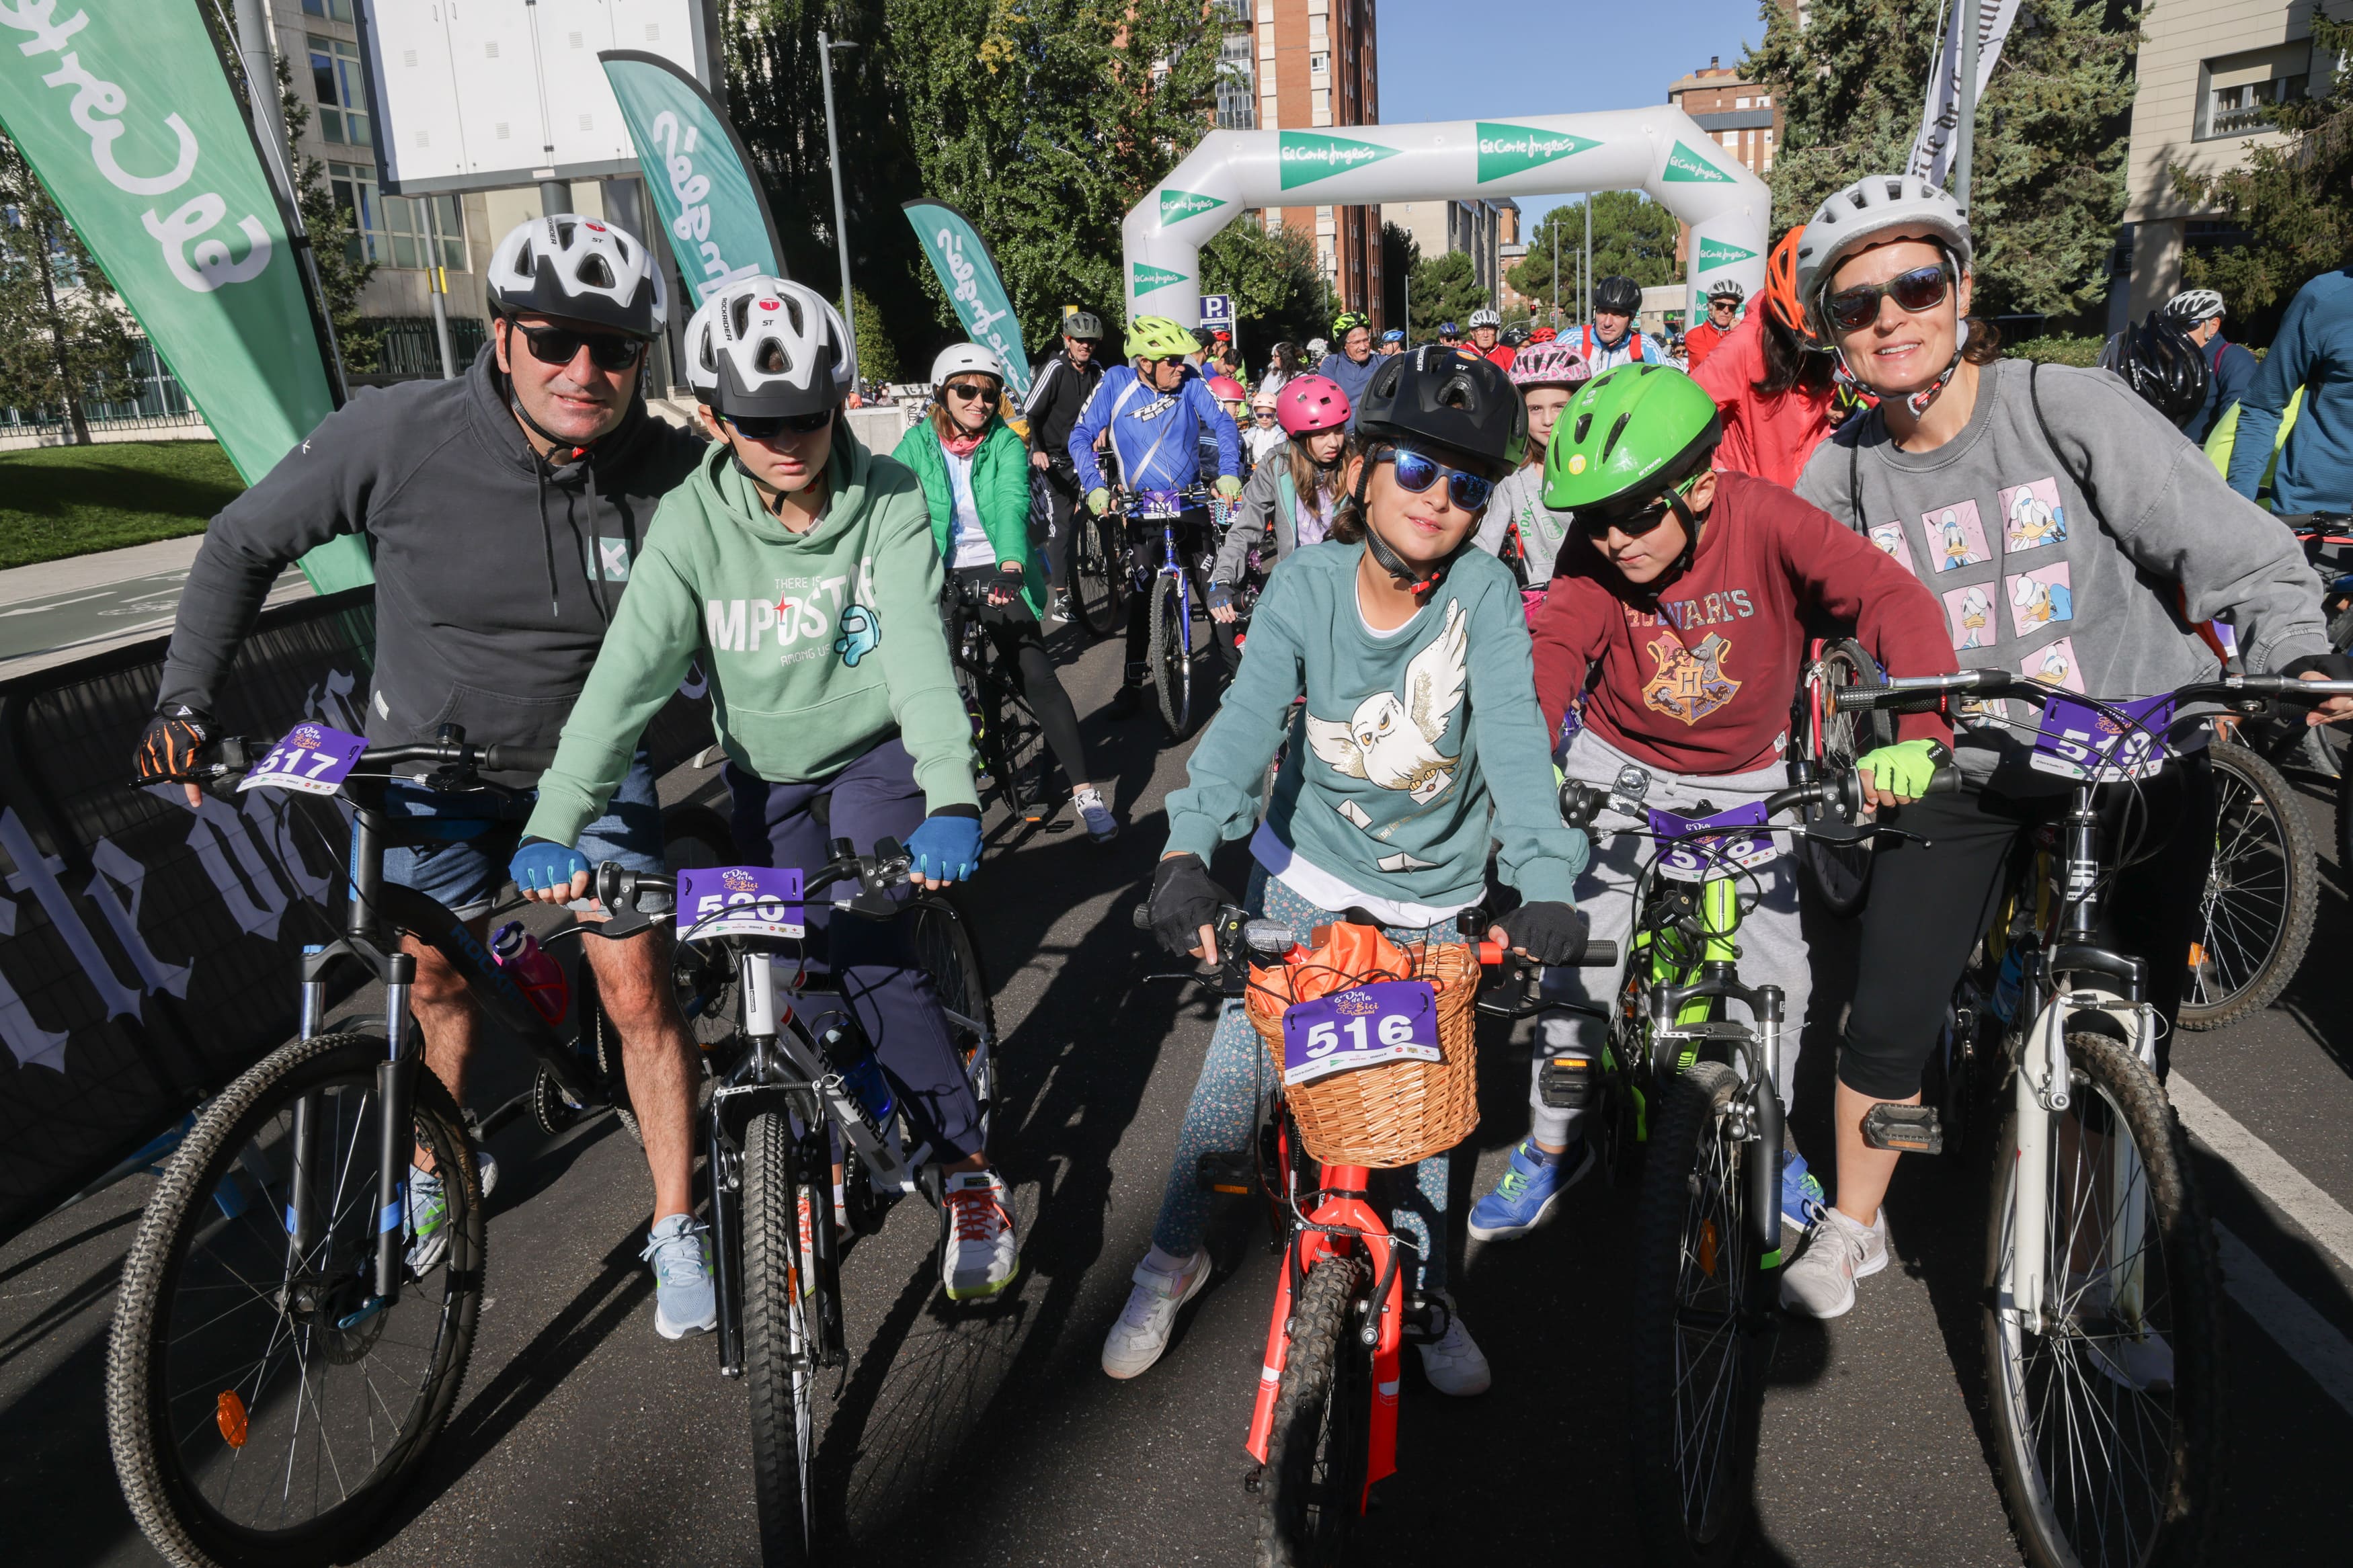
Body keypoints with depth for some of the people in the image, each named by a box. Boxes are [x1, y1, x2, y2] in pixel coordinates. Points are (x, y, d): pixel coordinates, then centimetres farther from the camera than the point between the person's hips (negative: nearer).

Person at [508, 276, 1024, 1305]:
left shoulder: (887, 503, -19)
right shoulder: (694, 521, -15)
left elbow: (917, 652, -29)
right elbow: (629, 669, -24)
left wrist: (952, 801, -45)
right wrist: (553, 826, -36)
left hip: (875, 754, -3)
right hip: (766, 772, 3)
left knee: (862, 941, -20)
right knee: (799, 965, 5)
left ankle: (969, 1170, -5)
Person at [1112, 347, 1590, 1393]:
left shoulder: (1485, 594, -17)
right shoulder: (1306, 585, -15)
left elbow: (1515, 735, -29)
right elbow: (1247, 717, -27)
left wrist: (1546, 886, -44)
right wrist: (1187, 852, -43)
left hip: (1434, 897, 0)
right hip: (1305, 871, 0)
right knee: (1237, 1062, -2)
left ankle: (1423, 1290, 29)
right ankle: (1173, 1257, 22)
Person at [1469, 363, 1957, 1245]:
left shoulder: (1765, 521, -25)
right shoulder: (1594, 553, -18)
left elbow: (1897, 600, -33)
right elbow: (1553, 646, -28)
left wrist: (1921, 735, -48)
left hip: (1747, 779, 0)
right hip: (1621, 769, 1)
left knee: (1778, 973, -2)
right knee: (1577, 955, -4)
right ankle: (1555, 1143, 18)